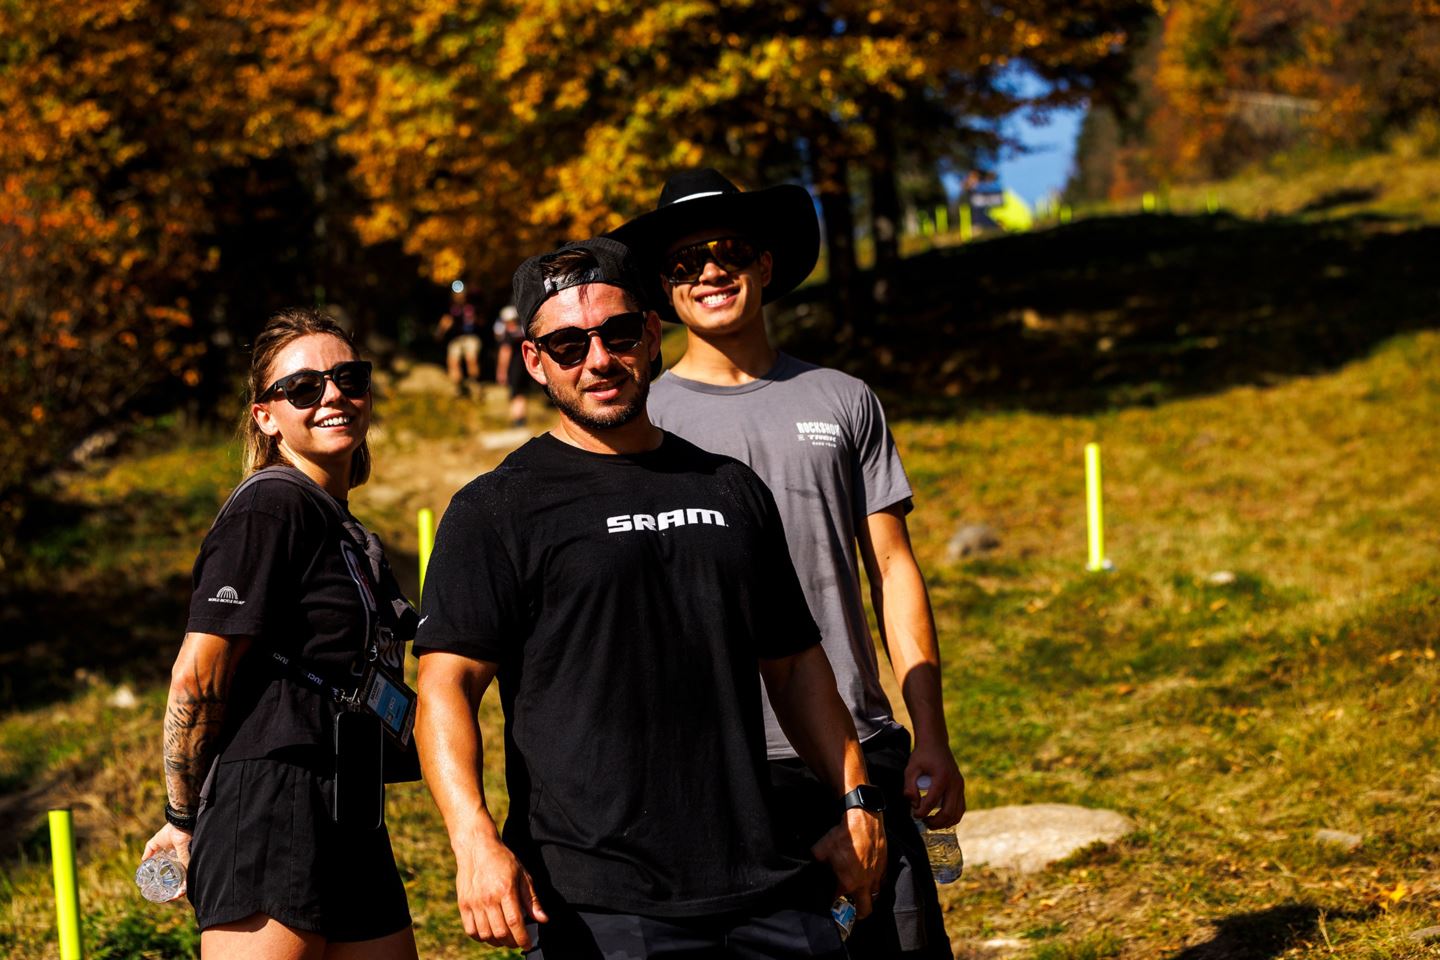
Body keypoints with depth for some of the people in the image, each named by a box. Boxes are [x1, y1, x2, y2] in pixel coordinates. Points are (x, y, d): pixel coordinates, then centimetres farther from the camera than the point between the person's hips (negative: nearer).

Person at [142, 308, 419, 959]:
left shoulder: (341, 528, 19)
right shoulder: (272, 506, -9)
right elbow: (196, 677, -14)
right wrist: (184, 821, -4)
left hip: (350, 823, 9)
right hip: (272, 810, -9)